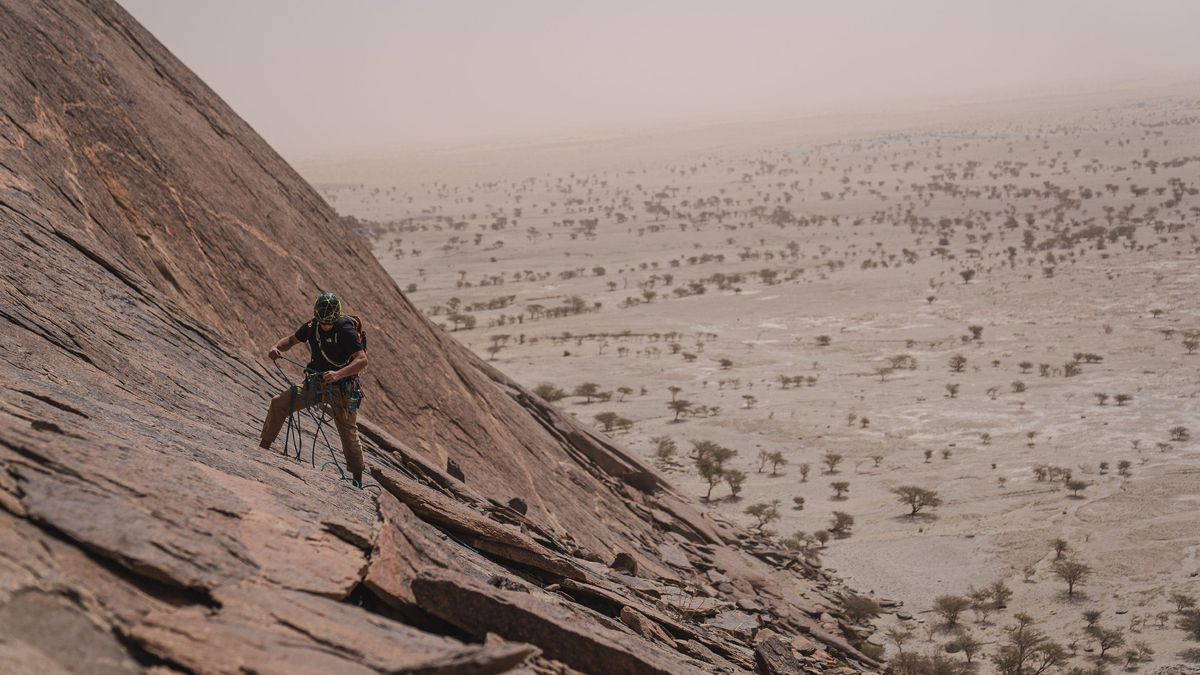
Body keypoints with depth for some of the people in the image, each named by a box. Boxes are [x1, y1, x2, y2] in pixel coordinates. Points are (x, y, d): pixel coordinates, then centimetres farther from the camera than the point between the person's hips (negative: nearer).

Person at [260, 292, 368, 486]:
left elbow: (362, 360, -30)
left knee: (349, 434, -3)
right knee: (279, 404, -7)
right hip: (315, 384, 5)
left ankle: (357, 481, 12)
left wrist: (338, 374, -44)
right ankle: (263, 447, 4)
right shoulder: (312, 326, -3)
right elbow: (291, 340, 13)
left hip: (341, 388, -5)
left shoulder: (346, 330, -21)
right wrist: (277, 347, -10)